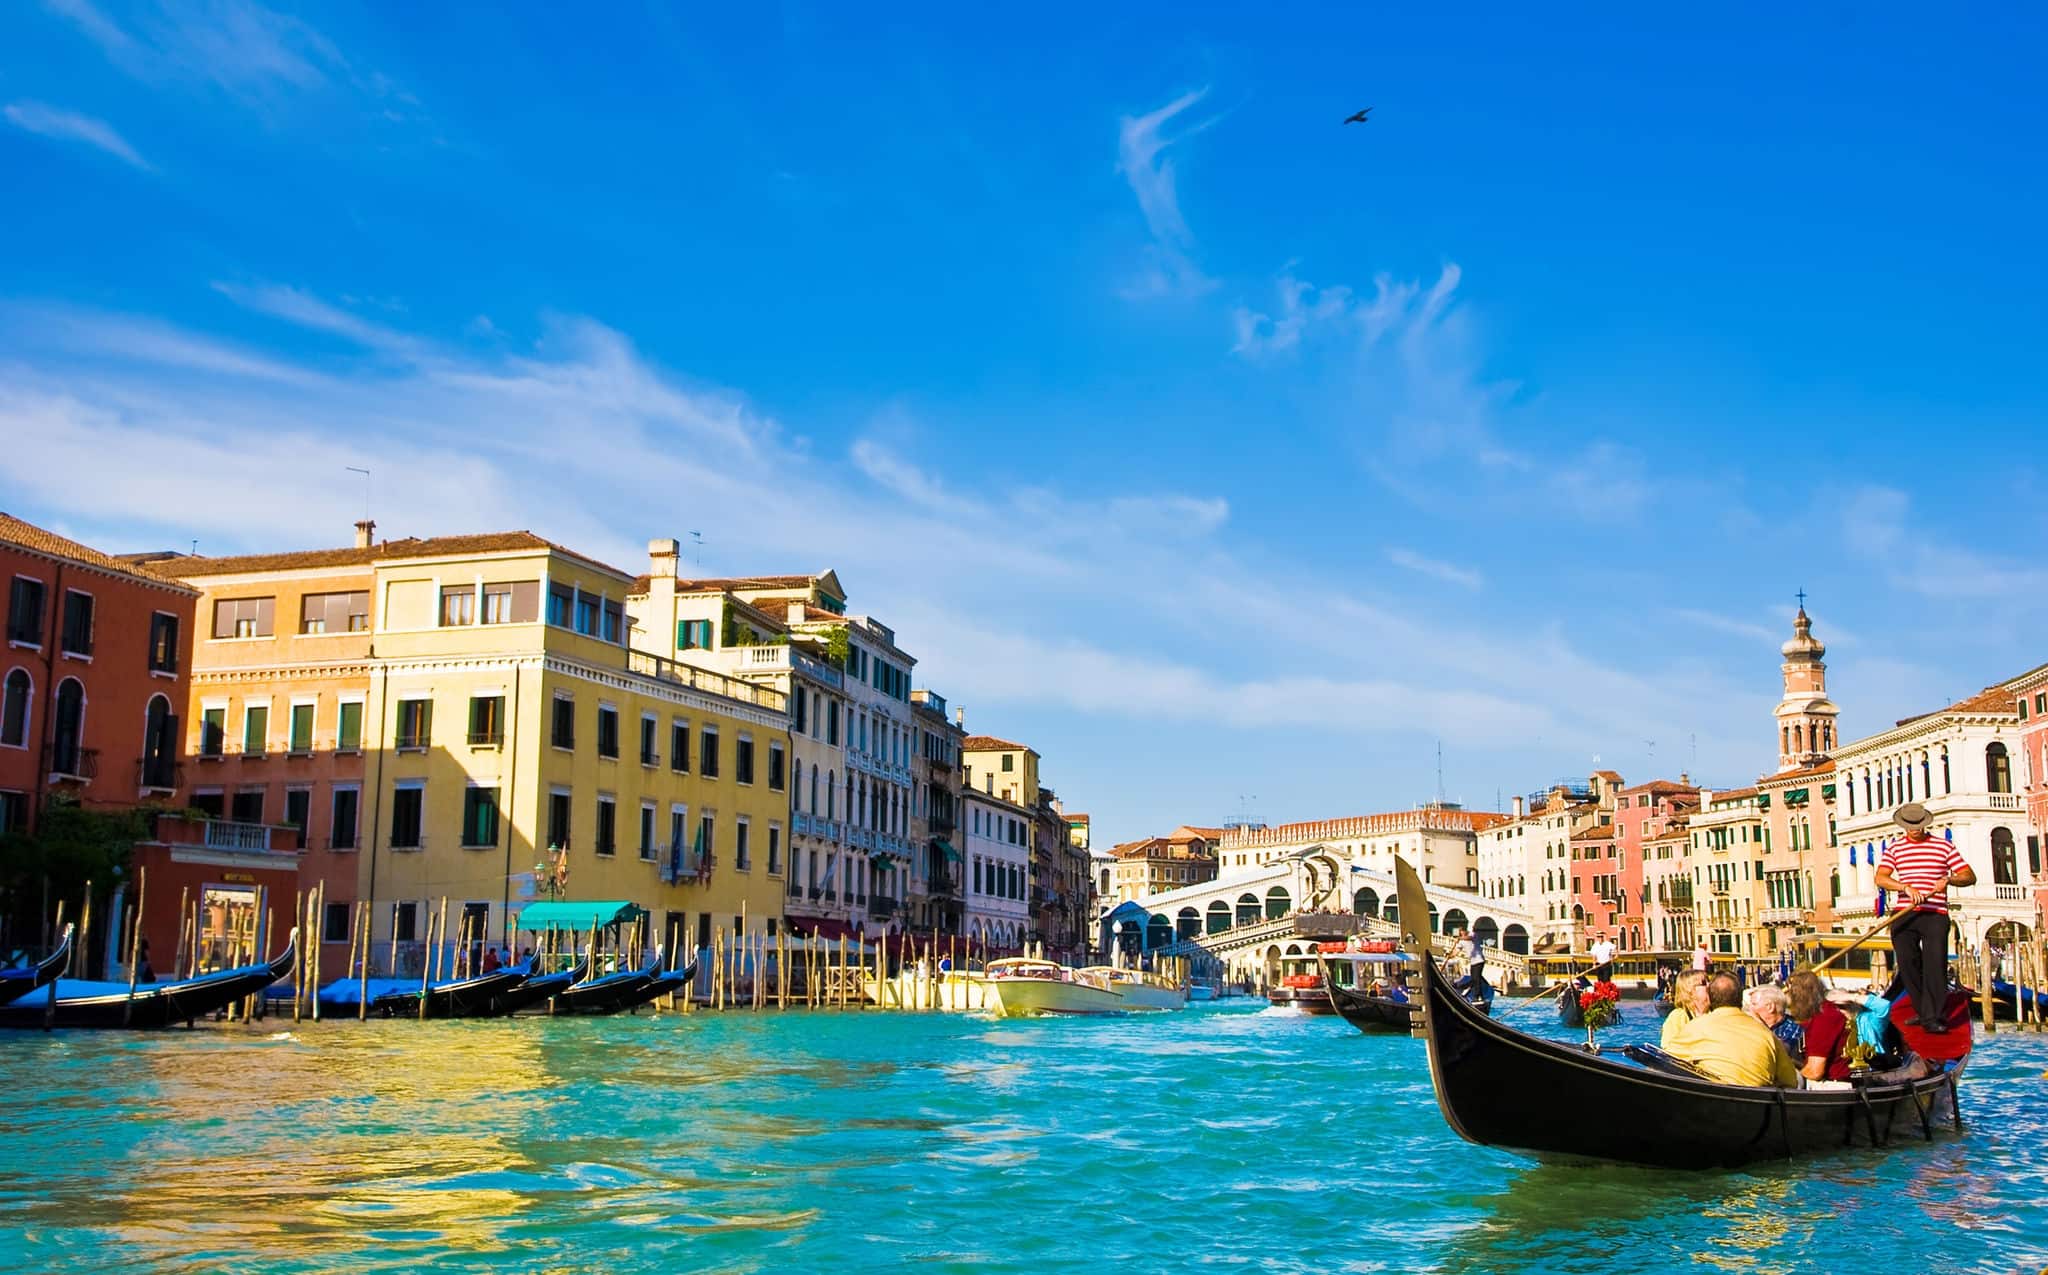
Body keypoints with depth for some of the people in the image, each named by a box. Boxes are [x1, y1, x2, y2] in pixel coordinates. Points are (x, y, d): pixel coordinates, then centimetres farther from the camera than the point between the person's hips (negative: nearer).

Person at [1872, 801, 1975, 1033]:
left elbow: (1970, 876, 6)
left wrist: (1949, 879, -15)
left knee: (1935, 965, -11)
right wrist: (1906, 887, -19)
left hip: (1935, 914, -2)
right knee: (1908, 964, 3)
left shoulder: (1944, 846, 9)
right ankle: (1922, 1011, 18)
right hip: (1903, 915, 2)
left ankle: (1932, 1018, -10)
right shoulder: (1894, 848, 11)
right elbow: (1880, 878, -2)